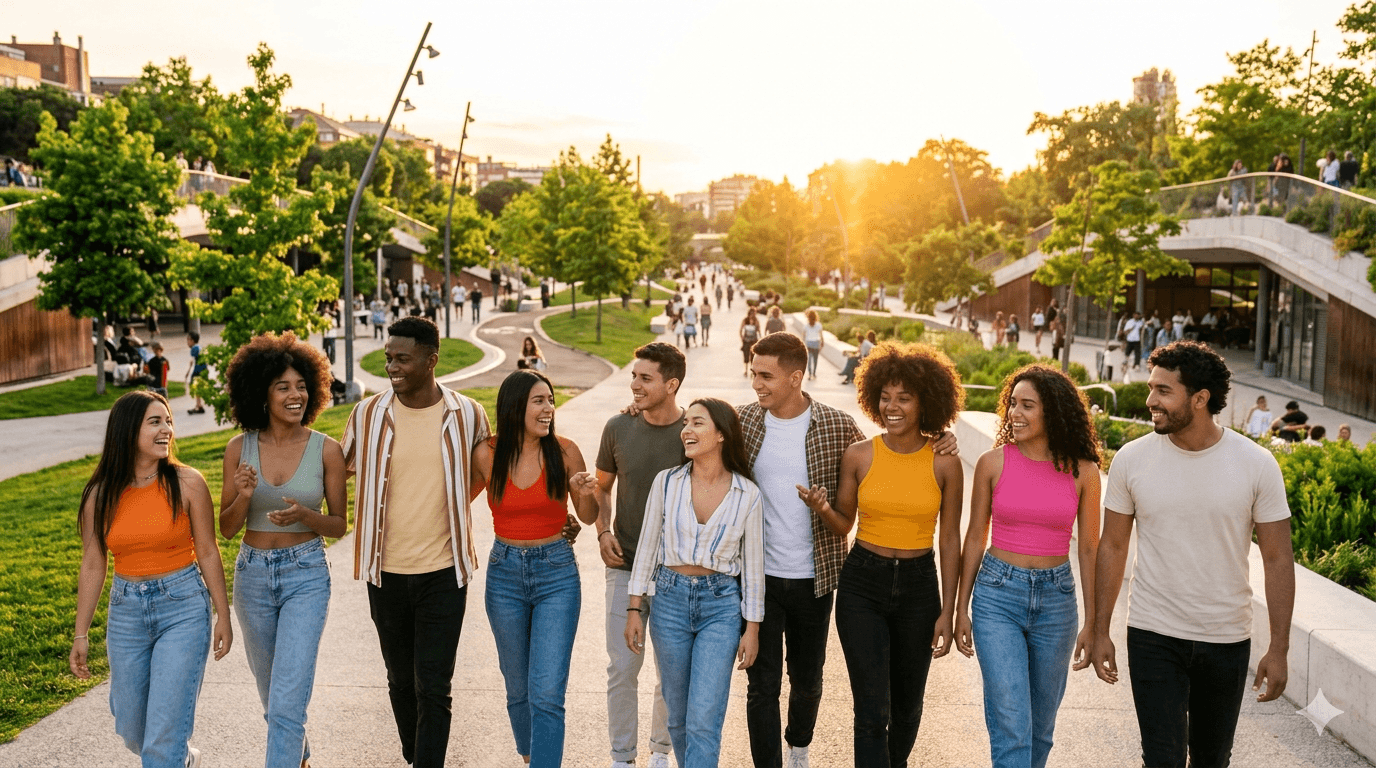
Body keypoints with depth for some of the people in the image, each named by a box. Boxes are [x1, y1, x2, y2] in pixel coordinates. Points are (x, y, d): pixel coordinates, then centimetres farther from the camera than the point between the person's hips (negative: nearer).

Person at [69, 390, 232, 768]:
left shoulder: (187, 483, -8)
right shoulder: (101, 495, -1)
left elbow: (208, 552, -4)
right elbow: (92, 565, 5)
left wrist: (223, 617, -1)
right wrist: (81, 634, 7)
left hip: (183, 608, -3)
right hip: (126, 611, 4)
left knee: (165, 730, -6)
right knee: (131, 729, 15)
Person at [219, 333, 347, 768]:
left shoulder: (326, 449, -9)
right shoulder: (240, 448, -4)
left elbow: (339, 525, -2)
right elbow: (227, 529, 1)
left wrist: (304, 515, -22)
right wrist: (243, 497, -20)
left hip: (306, 576, -3)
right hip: (252, 575, 4)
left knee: (287, 702, -10)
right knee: (272, 694, 22)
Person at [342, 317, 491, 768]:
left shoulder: (467, 415, -7)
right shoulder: (367, 415, -5)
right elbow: (344, 470, 12)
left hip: (443, 572, -2)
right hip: (386, 572, 2)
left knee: (433, 687, -1)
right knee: (401, 680, 17)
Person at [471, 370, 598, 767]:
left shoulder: (565, 451, -9)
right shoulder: (487, 454, -7)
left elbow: (589, 516, 2)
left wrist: (586, 492, -18)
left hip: (557, 573, -2)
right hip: (505, 573, 2)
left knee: (546, 694, -9)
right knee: (518, 689, 17)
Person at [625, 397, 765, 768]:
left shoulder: (748, 494, -5)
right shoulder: (666, 482, -2)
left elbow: (753, 563, 2)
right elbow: (647, 546, 4)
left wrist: (752, 628, 2)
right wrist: (634, 609, 3)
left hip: (721, 604, -2)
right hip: (670, 598, 2)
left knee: (703, 722, -8)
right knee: (678, 717, 13)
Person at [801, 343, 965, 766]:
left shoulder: (945, 464, -4)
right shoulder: (858, 455, -4)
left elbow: (950, 540, 1)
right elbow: (844, 525, 4)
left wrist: (947, 611, 0)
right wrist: (823, 510, -18)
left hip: (919, 586, 1)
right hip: (862, 585, -1)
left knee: (906, 706, 16)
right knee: (872, 710, -5)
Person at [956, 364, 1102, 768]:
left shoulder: (1082, 472, -3)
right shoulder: (993, 462, -4)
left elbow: (1088, 548, 4)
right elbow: (975, 537, 3)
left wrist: (1091, 623, 4)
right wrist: (961, 609, 3)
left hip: (1055, 598, 2)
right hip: (998, 595, -2)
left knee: (1041, 723, 14)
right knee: (1011, 724, -7)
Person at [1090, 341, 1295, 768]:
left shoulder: (1257, 465, -9)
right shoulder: (1131, 459, -7)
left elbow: (1278, 558, -4)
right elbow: (1113, 546, 1)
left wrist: (1279, 649, -6)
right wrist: (1100, 631, 1)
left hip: (1227, 640, 1)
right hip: (1153, 636, -1)